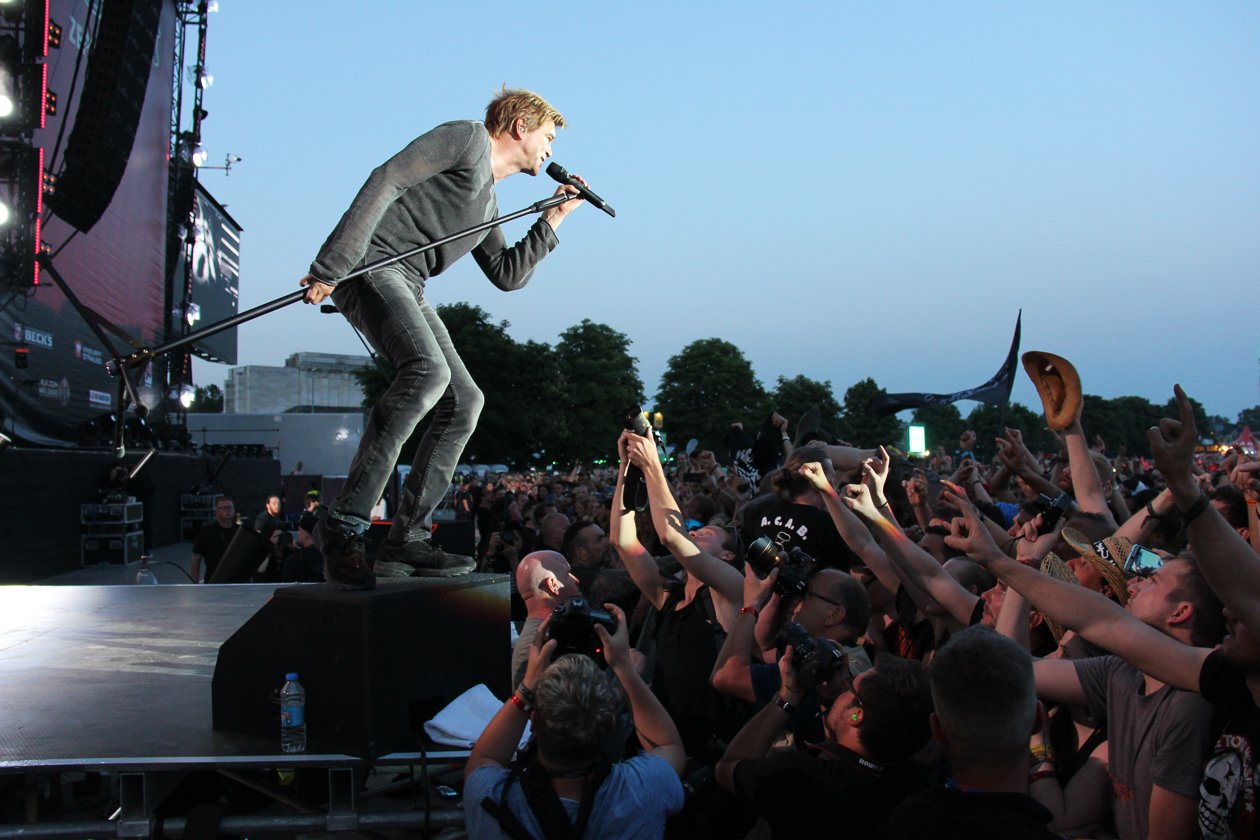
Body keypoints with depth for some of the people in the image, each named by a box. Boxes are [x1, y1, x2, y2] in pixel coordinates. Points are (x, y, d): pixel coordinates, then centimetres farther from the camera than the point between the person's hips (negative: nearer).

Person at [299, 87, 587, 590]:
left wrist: (551, 220, 25)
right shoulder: (468, 138, 2)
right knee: (427, 371, -31)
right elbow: (386, 181, -10)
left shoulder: (487, 203, 28)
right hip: (368, 265, -10)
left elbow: (507, 275, 31)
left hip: (405, 287, 10)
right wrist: (333, 265, -19)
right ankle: (345, 522, -27)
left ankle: (405, 539, 5)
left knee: (464, 401, 3)